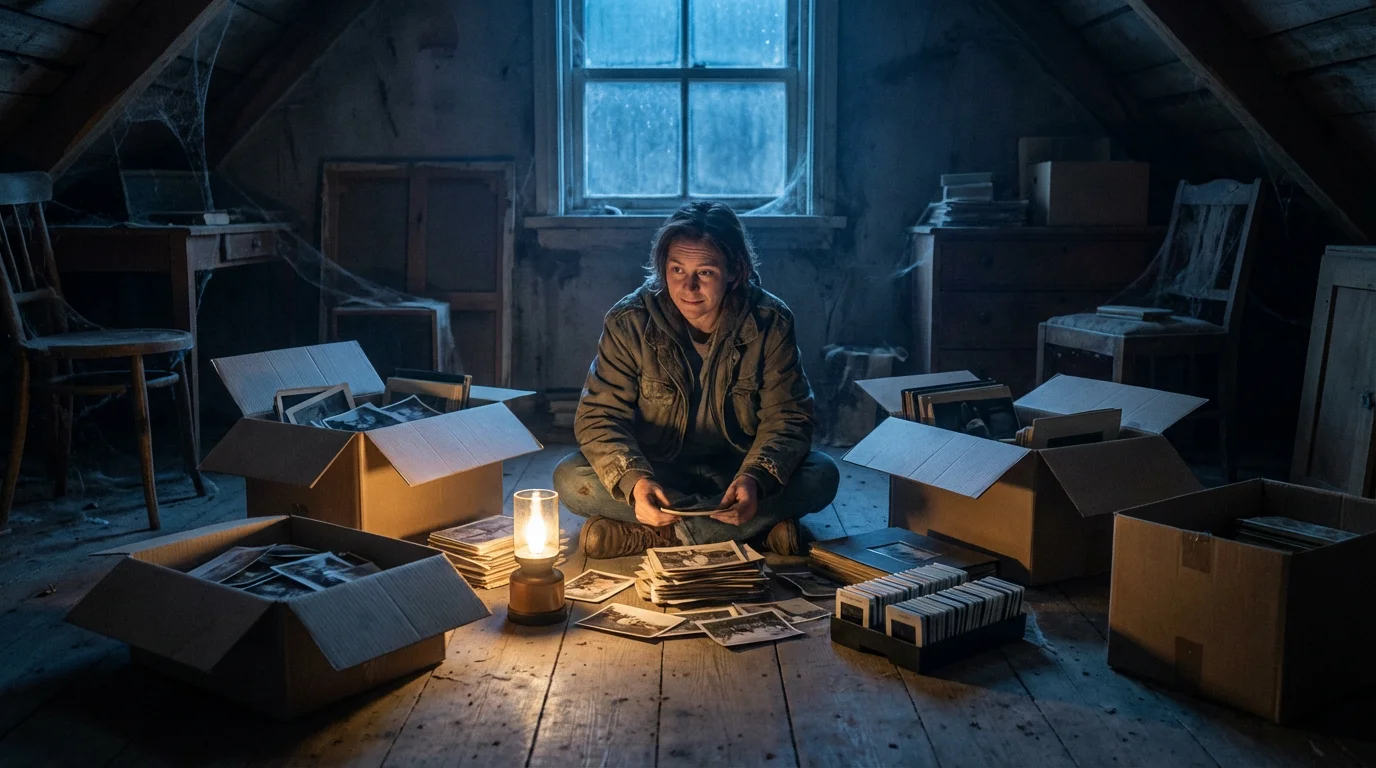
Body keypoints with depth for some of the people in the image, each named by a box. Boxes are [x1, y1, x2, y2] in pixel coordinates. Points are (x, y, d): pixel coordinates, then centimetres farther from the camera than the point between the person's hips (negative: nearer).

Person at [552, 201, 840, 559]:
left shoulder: (770, 323, -13)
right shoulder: (629, 322, -14)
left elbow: (786, 418, -12)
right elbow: (599, 417, -16)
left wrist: (755, 478, -34)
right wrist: (633, 481, -37)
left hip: (738, 470, 0)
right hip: (655, 471, 0)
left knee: (821, 476, -27)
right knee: (570, 479, -28)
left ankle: (652, 535, -26)